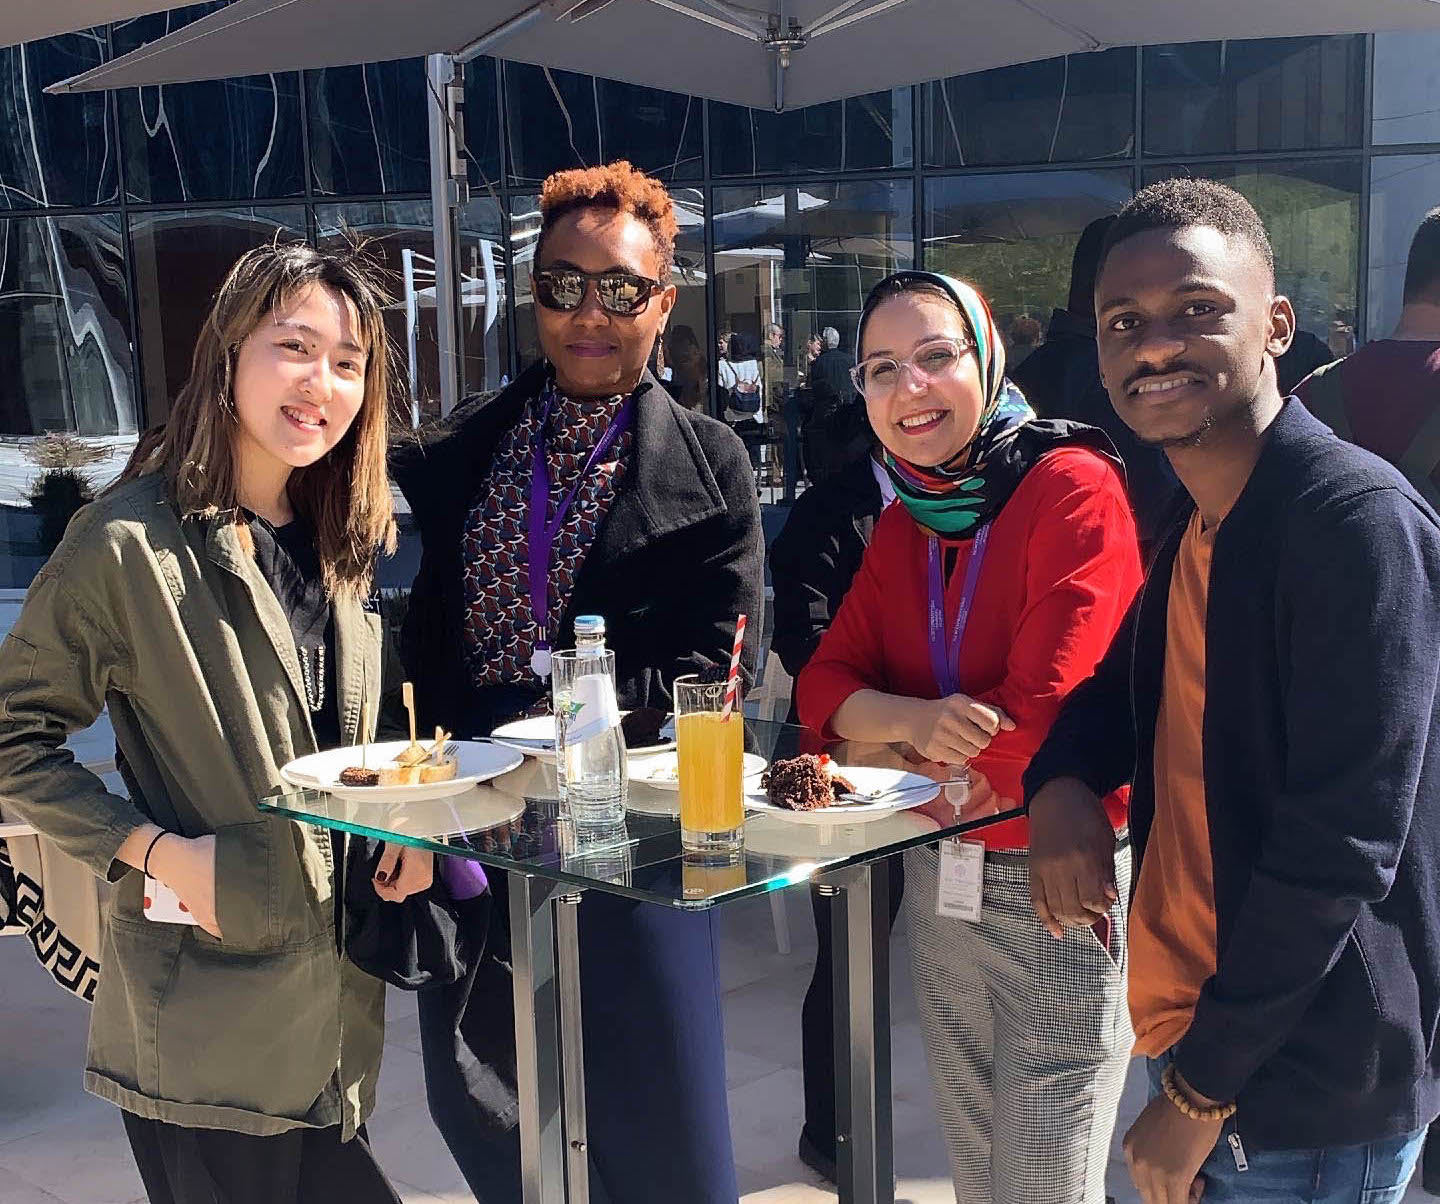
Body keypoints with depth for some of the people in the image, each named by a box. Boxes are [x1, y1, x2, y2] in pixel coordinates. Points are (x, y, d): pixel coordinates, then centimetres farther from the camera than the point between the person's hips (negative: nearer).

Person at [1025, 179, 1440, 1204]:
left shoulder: (1356, 519, -20)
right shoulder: (1194, 535, 6)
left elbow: (1339, 843, -23)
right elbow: (1122, 690, 20)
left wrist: (1202, 1089, -17)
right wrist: (1060, 783, -4)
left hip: (1310, 1095, -8)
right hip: (1202, 1043, 8)